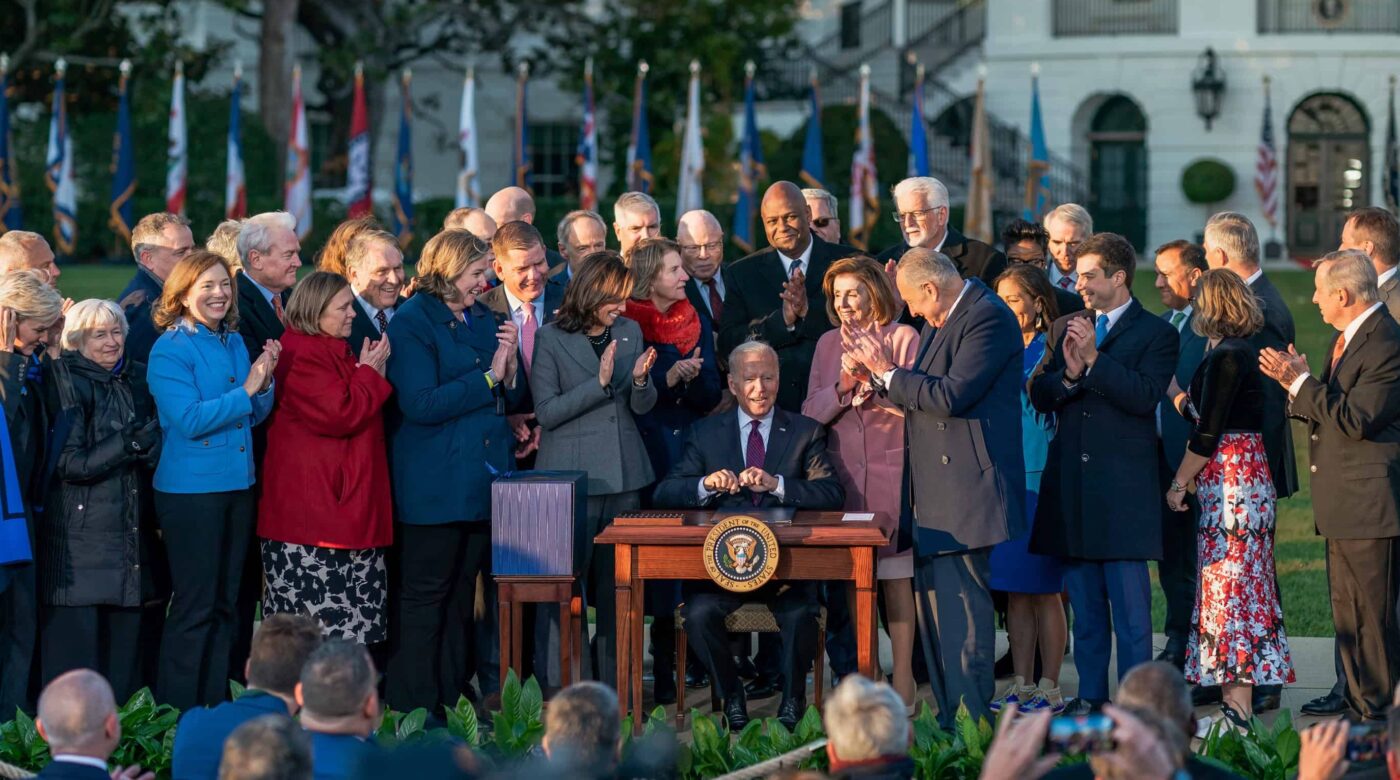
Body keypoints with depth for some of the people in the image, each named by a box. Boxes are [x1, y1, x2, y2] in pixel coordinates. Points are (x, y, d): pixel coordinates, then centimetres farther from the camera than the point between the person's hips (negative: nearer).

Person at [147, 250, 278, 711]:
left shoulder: (234, 343, 10)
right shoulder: (170, 349, -11)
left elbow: (255, 416, 12)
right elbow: (188, 420, -19)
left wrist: (264, 382, -6)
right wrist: (245, 390, -18)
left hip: (237, 484, 7)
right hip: (191, 490, -7)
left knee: (224, 603, 12)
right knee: (194, 605, -3)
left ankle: (216, 705, 20)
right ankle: (179, 712, 5)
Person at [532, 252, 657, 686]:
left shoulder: (630, 332, 9)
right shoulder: (551, 339, -4)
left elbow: (643, 407, 11)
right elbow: (547, 412, -10)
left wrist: (640, 380, -11)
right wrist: (600, 382, -18)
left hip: (624, 473, 4)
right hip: (572, 475, -4)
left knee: (617, 584, 6)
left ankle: (614, 684, 12)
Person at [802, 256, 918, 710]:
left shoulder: (904, 339, -1)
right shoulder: (828, 344, 12)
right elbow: (811, 413, 7)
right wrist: (842, 387, -11)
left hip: (892, 473, -4)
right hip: (842, 476, 4)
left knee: (896, 578, -4)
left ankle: (902, 682, -1)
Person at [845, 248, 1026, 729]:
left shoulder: (988, 318, -13)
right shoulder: (942, 323, 18)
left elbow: (951, 395, -22)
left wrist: (889, 374, -12)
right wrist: (880, 371, 5)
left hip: (966, 489, -10)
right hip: (934, 493, 10)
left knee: (961, 607, -9)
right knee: (931, 599, 12)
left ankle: (971, 721, -4)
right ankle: (948, 716, 18)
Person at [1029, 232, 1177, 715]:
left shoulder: (1155, 334, 0)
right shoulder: (1065, 329, 16)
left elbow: (1146, 396, -15)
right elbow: (1039, 398, 8)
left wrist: (1094, 359, -17)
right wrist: (1068, 374, -12)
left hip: (1124, 485, -5)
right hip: (1072, 484, 5)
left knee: (1130, 605, -5)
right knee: (1084, 604, 10)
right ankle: (1090, 697, 16)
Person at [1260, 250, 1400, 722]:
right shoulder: (1345, 338, 14)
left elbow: (1355, 419, -23)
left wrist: (1301, 382, -18)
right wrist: (1297, 385, 1)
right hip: (1343, 504, 11)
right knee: (1347, 610, 17)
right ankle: (1355, 698, 27)